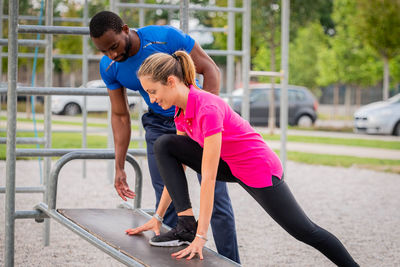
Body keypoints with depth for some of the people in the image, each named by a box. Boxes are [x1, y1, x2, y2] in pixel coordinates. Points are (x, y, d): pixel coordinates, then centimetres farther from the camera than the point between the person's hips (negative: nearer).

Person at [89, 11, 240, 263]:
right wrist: (119, 167, -1)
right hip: (159, 126, 4)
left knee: (216, 198, -5)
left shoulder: (166, 37, -24)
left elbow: (210, 70, -17)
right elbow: (120, 116, 1)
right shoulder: (109, 67, -9)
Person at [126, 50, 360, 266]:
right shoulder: (181, 109, -4)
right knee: (164, 145, -9)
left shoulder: (207, 109, -31)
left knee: (305, 231, 3)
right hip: (228, 166, 8)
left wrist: (201, 236, -32)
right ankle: (187, 224, -9)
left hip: (260, 171, -8)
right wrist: (158, 216, 4)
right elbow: (176, 165, 4)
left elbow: (208, 178, -33)